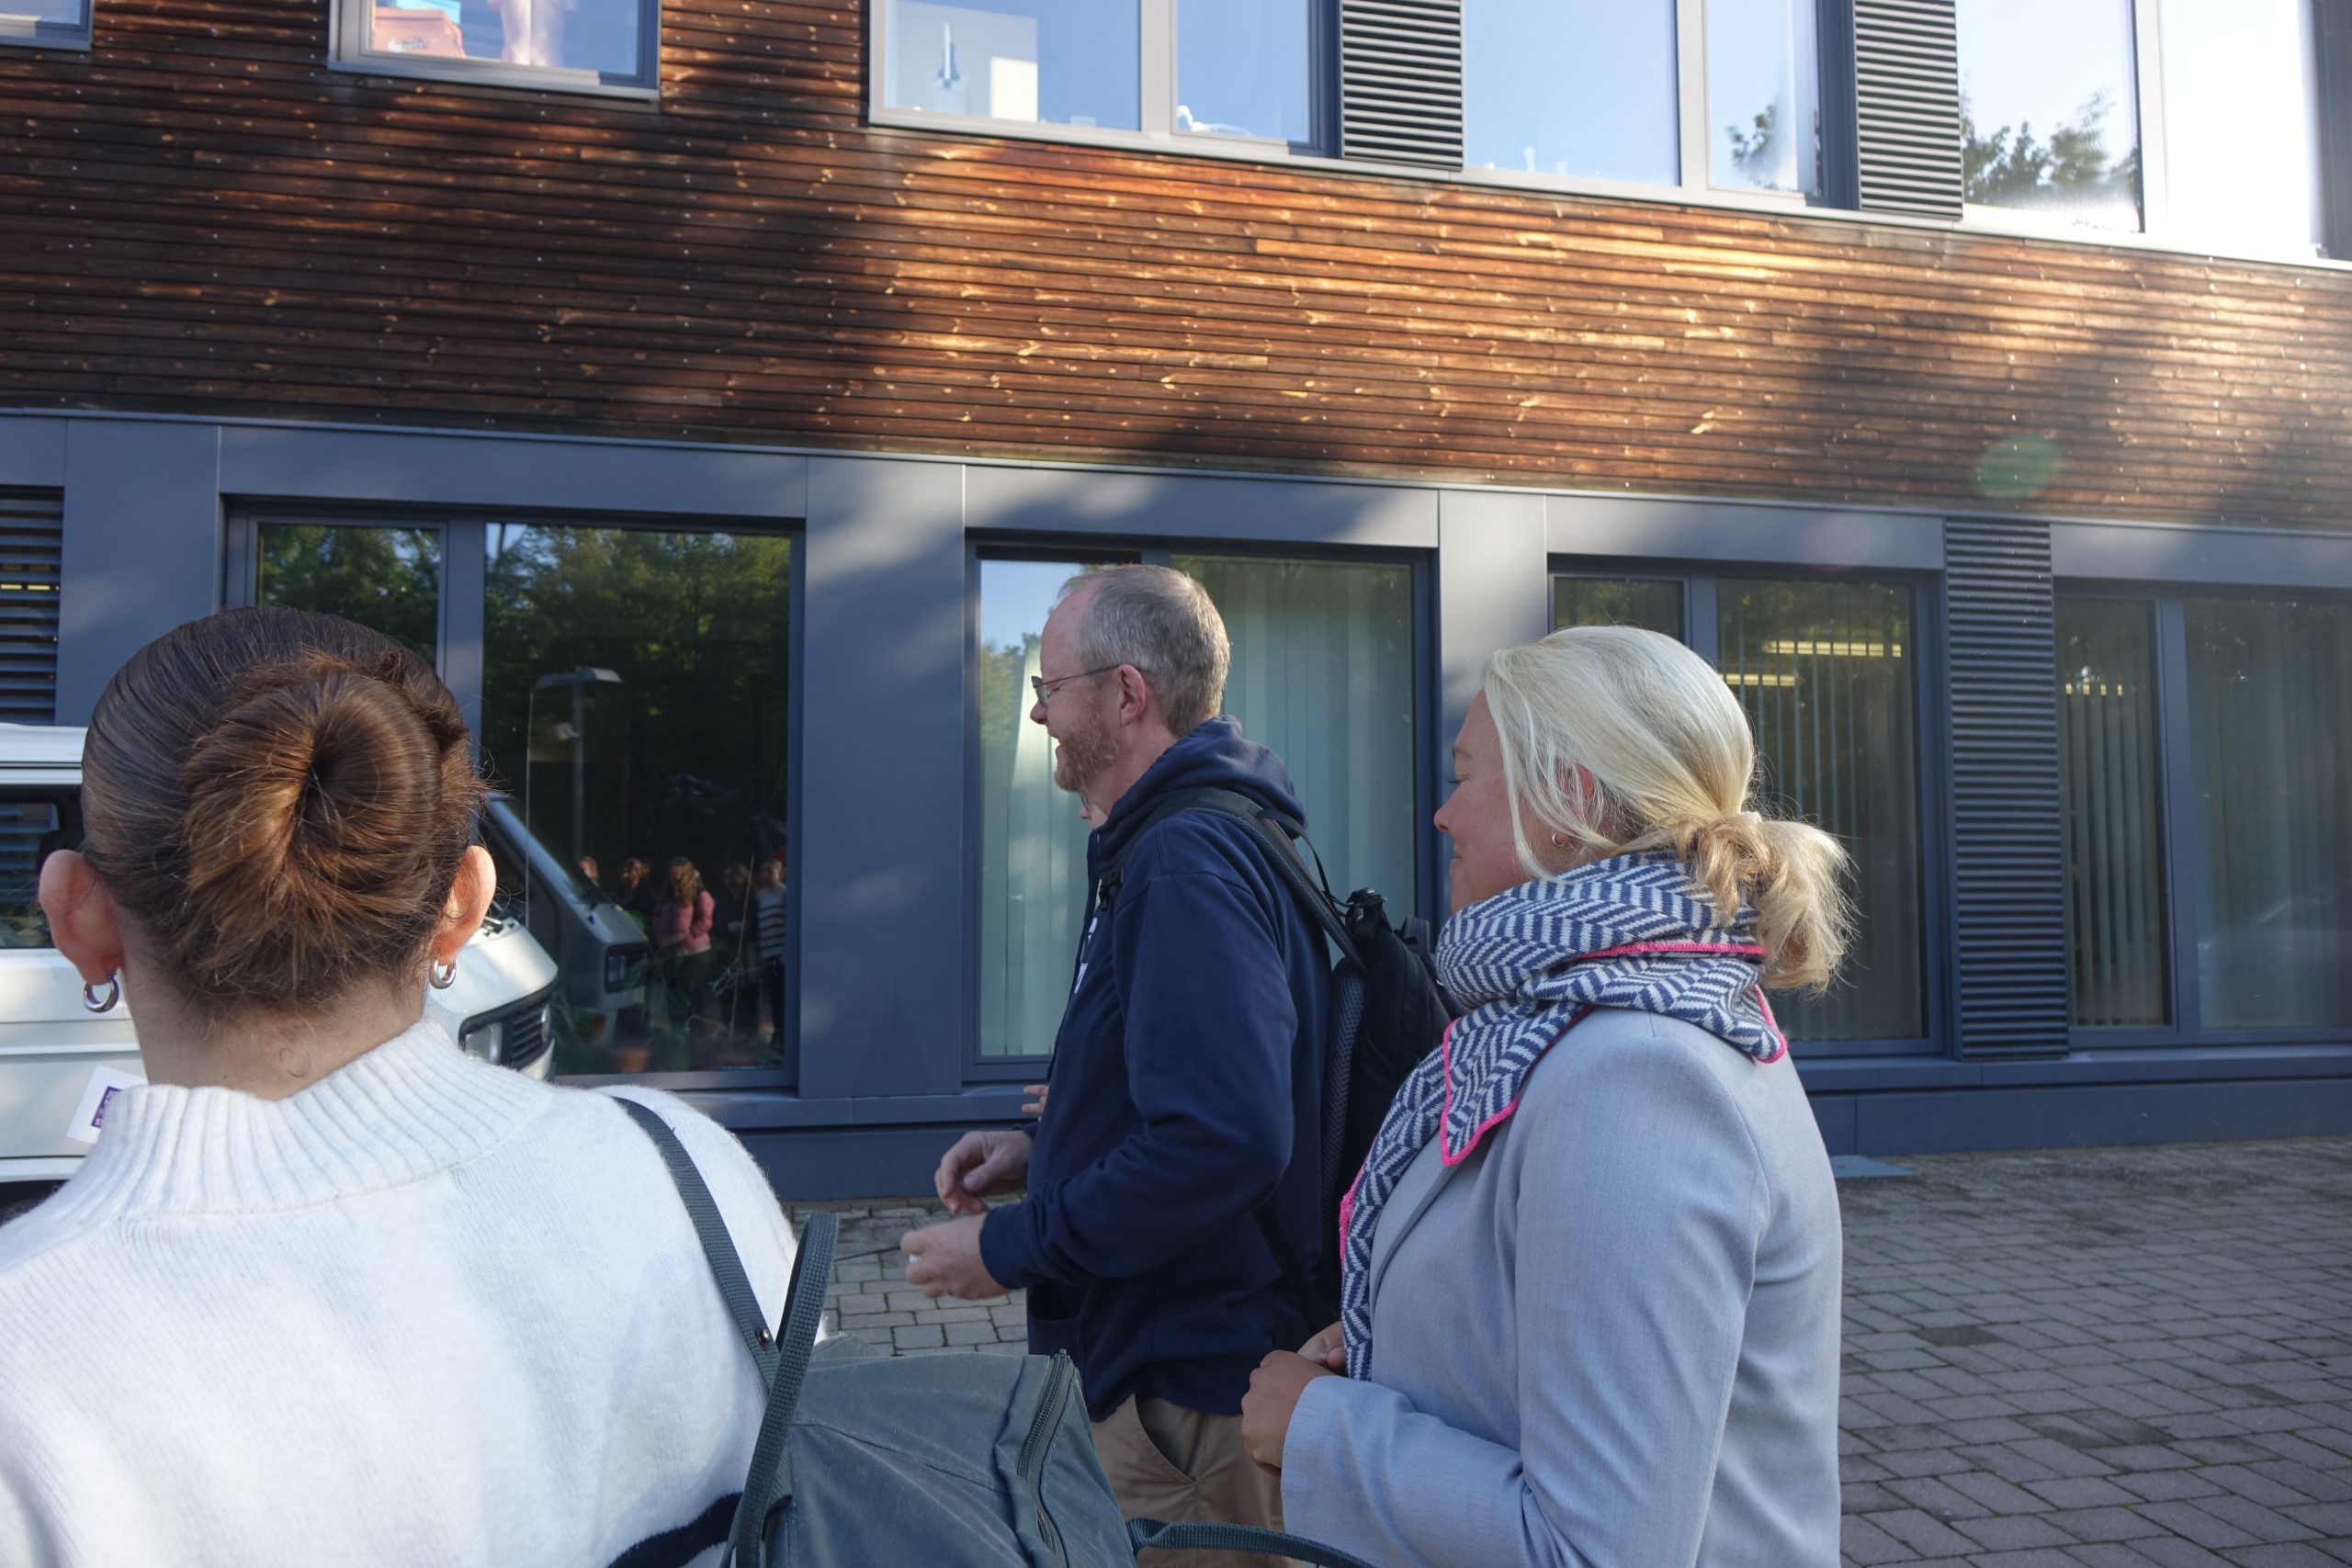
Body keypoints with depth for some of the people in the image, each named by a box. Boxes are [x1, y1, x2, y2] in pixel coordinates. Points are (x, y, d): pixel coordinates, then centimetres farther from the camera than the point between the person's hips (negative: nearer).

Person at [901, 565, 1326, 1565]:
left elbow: (1226, 1141, -33)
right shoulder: (1215, 837, 12)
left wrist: (1010, 1249, -23)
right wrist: (1044, 1149, 10)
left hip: (1196, 1405, -11)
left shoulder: (1189, 864, -24)